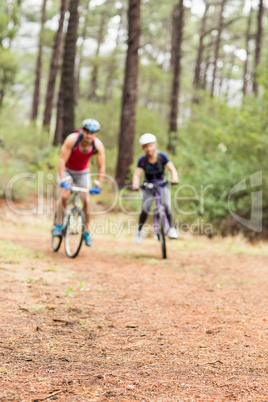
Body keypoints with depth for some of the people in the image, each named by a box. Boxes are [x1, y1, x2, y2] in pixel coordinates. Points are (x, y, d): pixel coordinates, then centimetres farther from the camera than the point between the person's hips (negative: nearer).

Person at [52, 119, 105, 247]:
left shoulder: (98, 145, -23)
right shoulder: (72, 139, -31)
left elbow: (101, 167, -15)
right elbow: (62, 160, -29)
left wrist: (98, 185, -20)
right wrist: (63, 181, -34)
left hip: (83, 172, 2)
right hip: (67, 170, -2)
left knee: (86, 200, -10)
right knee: (64, 194, -25)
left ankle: (86, 232, 2)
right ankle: (58, 226, -12)